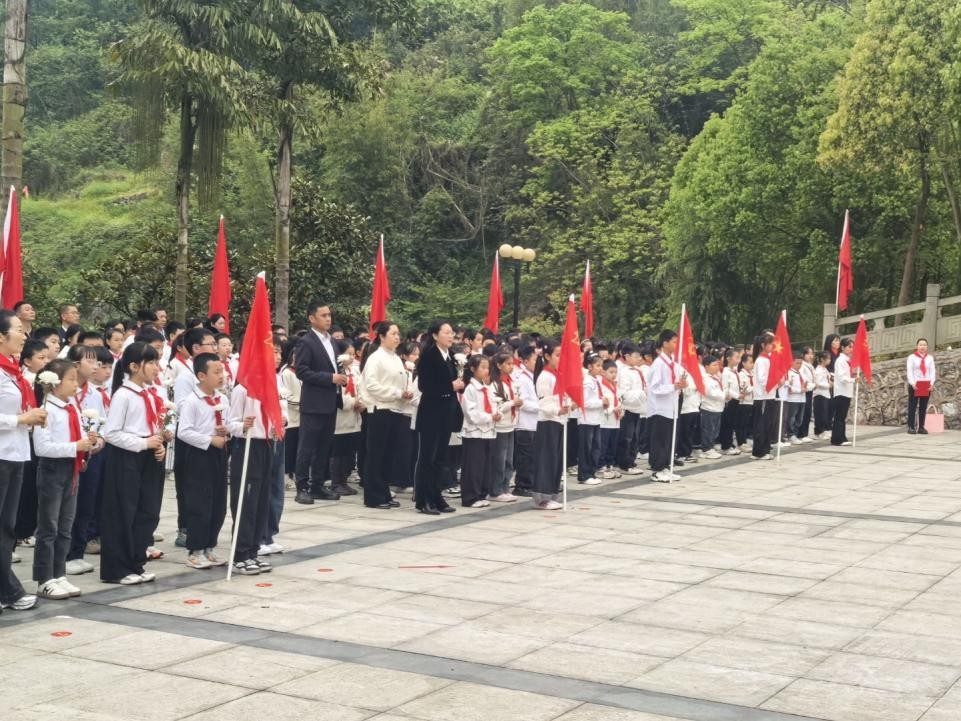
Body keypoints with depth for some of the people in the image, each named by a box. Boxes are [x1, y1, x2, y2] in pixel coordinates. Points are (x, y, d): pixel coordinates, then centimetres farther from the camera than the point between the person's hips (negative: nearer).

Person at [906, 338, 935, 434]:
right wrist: (912, 383, -16)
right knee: (912, 406, -5)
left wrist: (931, 383, -7)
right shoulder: (912, 357, 1)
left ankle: (921, 427, 8)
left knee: (923, 407, 5)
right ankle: (911, 427, -4)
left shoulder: (930, 358, 11)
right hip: (914, 385, -3)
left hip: (927, 385, 3)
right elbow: (909, 371, -6)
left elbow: (932, 371, 6)